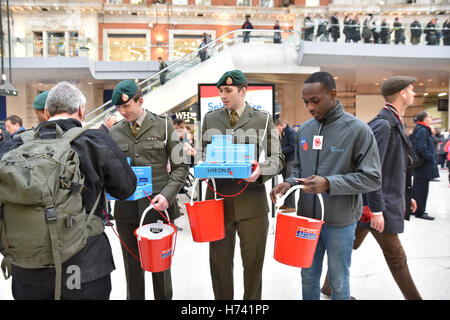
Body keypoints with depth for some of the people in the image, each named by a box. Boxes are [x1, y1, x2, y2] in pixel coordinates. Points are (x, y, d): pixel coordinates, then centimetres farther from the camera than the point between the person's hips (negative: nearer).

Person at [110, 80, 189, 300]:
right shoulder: (114, 132, 7)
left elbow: (180, 166, -1)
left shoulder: (163, 126, -1)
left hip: (158, 207, -2)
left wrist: (167, 195, -14)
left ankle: (164, 297, 31)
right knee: (132, 265, 15)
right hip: (126, 208, 3)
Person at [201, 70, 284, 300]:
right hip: (218, 200, 2)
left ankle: (252, 299, 32)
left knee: (253, 262, 11)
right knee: (219, 261, 12)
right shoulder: (210, 118, 10)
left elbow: (277, 158, 4)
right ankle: (222, 299, 32)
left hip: (252, 202, -1)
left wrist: (261, 171, -16)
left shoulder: (263, 119, 3)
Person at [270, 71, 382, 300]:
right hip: (306, 218, 4)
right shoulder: (304, 130, 4)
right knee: (308, 277, 19)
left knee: (338, 283, 14)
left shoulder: (358, 130, -12)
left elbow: (372, 178, -13)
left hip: (340, 222, -4)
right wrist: (290, 183, -7)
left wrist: (329, 183, -25)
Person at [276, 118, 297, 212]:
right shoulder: (282, 133, 14)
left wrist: (280, 151, -15)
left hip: (290, 161, -9)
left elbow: (292, 147, -17)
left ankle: (291, 206, -2)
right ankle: (286, 204, 24)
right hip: (284, 160, 9)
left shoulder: (291, 132, -12)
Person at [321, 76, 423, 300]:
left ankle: (330, 287, 32)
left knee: (350, 245, 18)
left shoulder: (393, 123, 14)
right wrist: (377, 210, -22)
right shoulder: (382, 125, -18)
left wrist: (404, 195, 23)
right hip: (378, 204, -10)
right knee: (396, 257, 5)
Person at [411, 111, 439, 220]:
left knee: (417, 187, 16)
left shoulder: (420, 129, 13)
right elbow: (421, 148, -25)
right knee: (422, 189, -2)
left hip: (420, 165, 10)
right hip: (425, 166, -10)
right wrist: (431, 158, -16)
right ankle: (419, 212, 6)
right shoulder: (422, 130, -18)